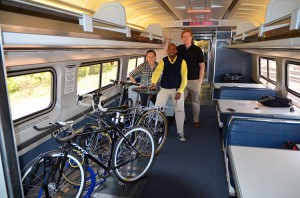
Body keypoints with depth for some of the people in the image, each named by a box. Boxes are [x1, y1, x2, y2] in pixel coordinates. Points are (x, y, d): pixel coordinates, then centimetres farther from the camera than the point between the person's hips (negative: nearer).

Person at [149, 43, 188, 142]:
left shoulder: (182, 61, -4)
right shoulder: (163, 61, -2)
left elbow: (184, 78, -6)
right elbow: (157, 71, -21)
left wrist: (180, 91, -15)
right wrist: (153, 83, -40)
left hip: (177, 89, -1)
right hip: (164, 89, 1)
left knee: (180, 110, -1)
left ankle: (180, 133, 12)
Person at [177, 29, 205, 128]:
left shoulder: (197, 49, -2)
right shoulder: (179, 49, 4)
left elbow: (202, 65, -1)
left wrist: (200, 80, -5)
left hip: (194, 80, -2)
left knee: (195, 101, 9)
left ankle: (196, 120, 21)